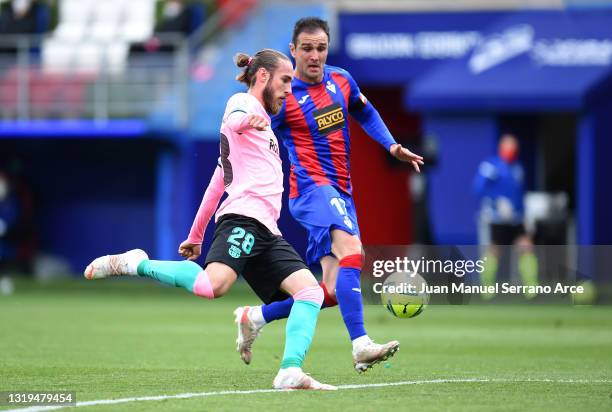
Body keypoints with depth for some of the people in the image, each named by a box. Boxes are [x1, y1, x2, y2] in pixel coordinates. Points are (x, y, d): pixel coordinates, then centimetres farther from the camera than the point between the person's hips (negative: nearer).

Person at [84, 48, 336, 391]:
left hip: (266, 233, 10)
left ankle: (290, 373, -17)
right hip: (243, 217, -10)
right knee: (213, 285, -31)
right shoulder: (243, 102, 8)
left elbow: (216, 185, 34)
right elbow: (232, 120, -19)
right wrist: (246, 120, -37)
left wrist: (195, 237, 35)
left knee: (311, 291, -7)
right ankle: (135, 264, -10)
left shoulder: (263, 124, 32)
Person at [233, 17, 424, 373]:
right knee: (351, 249, -33)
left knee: (333, 290, 1)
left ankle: (255, 318, 19)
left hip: (341, 193, 7)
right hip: (312, 187, -7)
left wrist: (392, 146, 17)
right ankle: (361, 345, -42)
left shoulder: (341, 80, 10)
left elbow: (365, 113, 28)